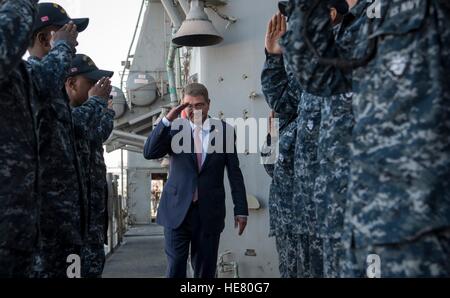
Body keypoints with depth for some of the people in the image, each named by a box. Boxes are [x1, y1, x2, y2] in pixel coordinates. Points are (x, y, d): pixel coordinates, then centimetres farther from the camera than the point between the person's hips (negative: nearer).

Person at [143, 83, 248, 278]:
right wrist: (167, 119, -15)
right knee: (175, 267, 1)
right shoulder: (174, 128, 2)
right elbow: (149, 153, -8)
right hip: (177, 210, 0)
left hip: (209, 212, 0)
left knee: (205, 270, 8)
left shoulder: (223, 130, 1)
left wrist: (241, 209, 3)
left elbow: (235, 173, 4)